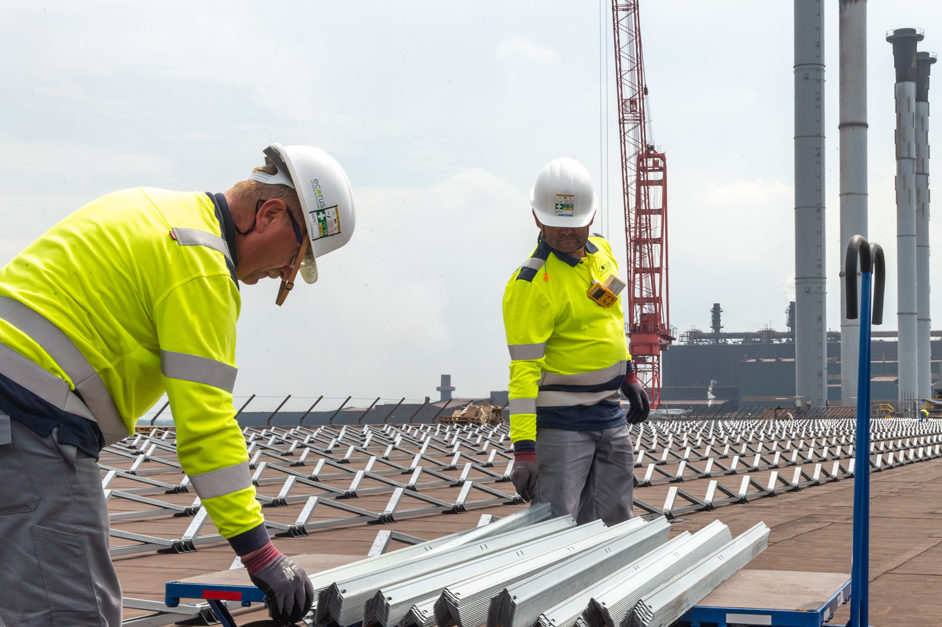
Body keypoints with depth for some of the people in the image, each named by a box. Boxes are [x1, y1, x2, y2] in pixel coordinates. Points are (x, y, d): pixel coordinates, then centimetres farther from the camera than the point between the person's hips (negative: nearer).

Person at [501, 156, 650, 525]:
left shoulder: (601, 252, 5)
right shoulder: (531, 284, -19)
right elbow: (523, 370, -23)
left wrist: (629, 378, 24)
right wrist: (524, 450, -28)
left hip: (611, 415, 7)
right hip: (560, 422, -7)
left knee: (616, 525, 13)